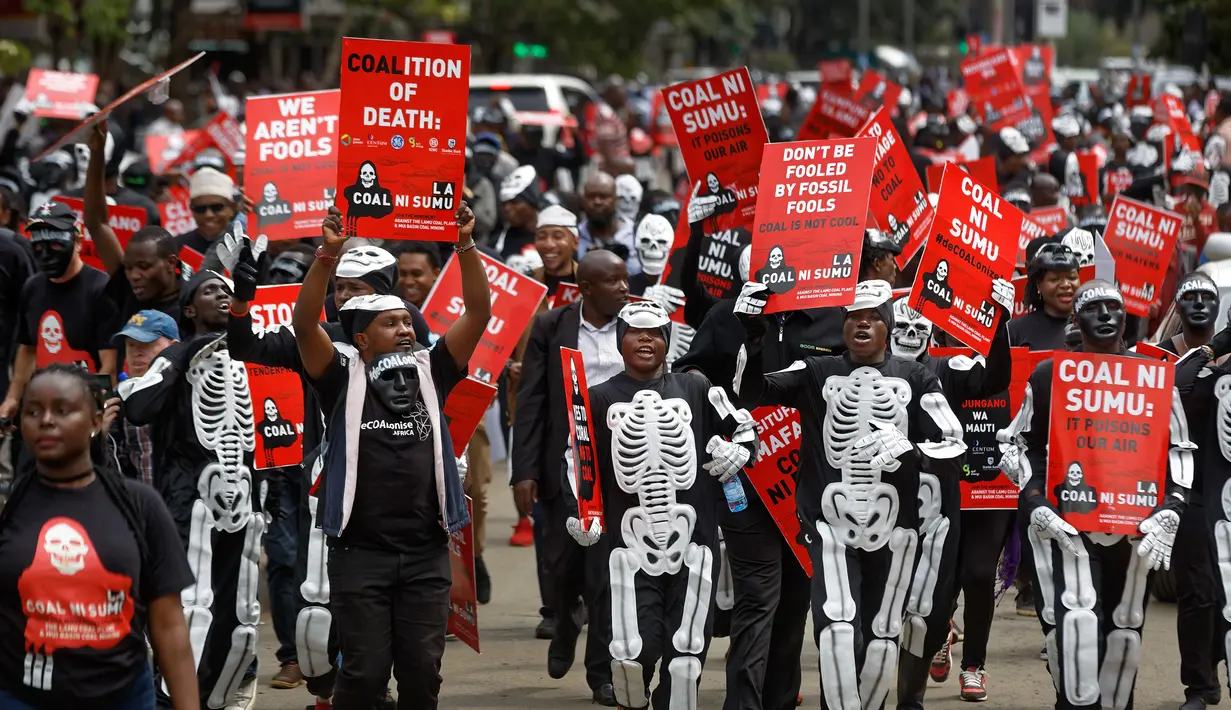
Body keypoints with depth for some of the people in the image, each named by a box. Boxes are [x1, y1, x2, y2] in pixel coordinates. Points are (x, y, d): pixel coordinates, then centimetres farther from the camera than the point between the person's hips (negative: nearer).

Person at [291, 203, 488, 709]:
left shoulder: (430, 374, 9)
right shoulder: (344, 379, 1)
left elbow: (478, 312, 3)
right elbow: (304, 325, -12)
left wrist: (466, 245, -9)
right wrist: (329, 254, -23)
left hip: (426, 552, 3)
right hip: (360, 551, -3)